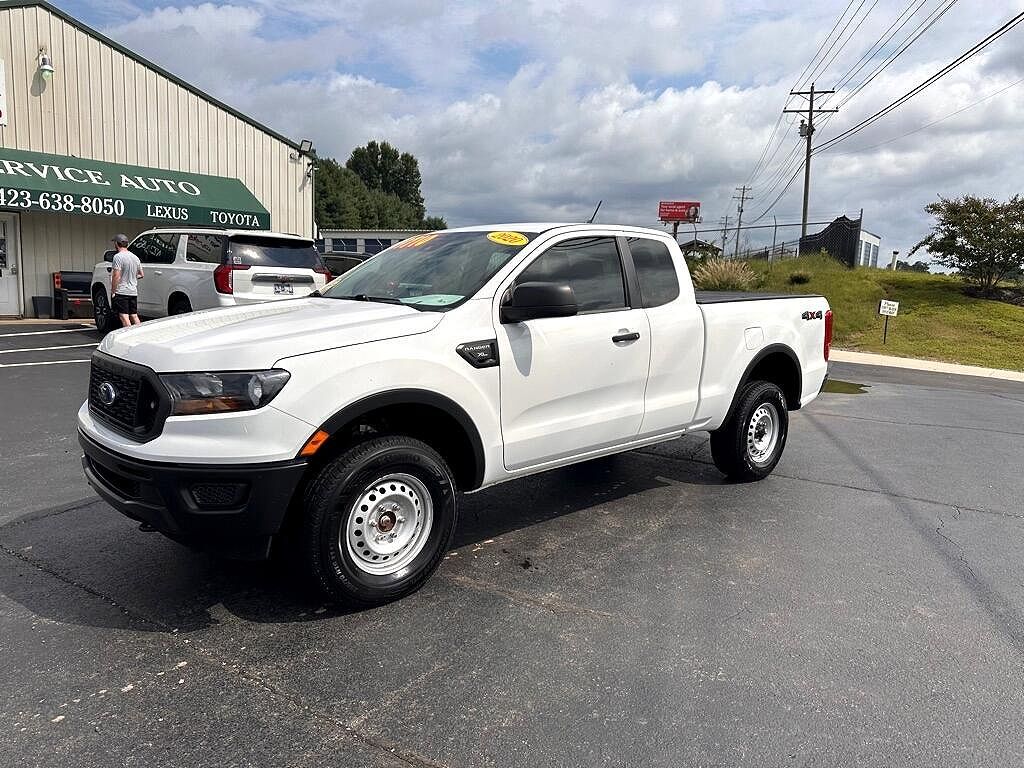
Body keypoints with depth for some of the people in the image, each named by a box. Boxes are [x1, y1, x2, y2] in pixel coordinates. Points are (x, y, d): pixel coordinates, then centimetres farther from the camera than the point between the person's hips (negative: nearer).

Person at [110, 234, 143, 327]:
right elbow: (141, 275, 18)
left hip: (121, 292, -7)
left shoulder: (118, 256, -11)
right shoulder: (135, 257, 11)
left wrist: (113, 291, -12)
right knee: (134, 316, 12)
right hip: (133, 292, 7)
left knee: (124, 316, -8)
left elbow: (116, 276, -17)